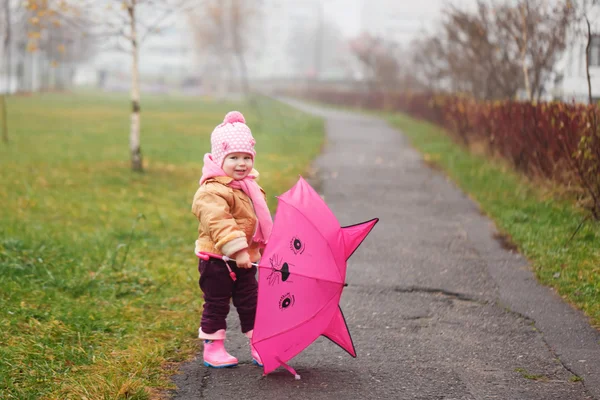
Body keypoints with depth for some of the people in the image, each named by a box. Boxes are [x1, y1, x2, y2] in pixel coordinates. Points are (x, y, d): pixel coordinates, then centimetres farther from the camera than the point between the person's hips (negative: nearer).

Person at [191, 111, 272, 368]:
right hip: (217, 260, -8)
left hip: (246, 259, 8)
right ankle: (213, 347, 12)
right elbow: (219, 223, -30)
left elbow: (258, 221, 24)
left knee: (250, 303, 12)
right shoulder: (212, 191, -19)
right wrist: (237, 249, -34)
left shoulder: (250, 188, 12)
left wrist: (264, 247, 27)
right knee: (216, 304, 2)